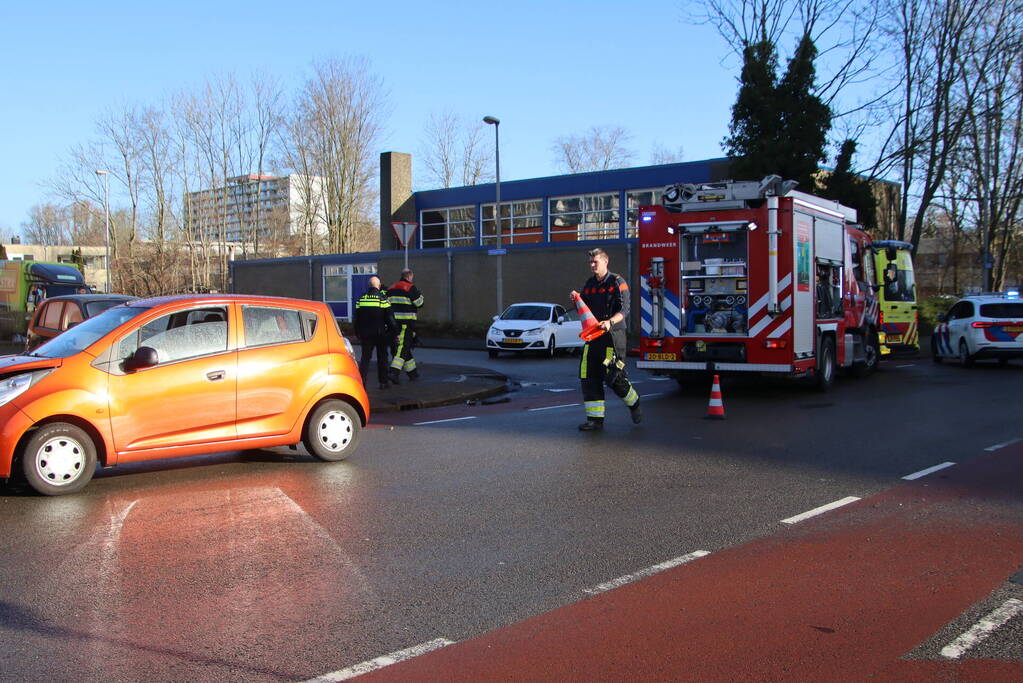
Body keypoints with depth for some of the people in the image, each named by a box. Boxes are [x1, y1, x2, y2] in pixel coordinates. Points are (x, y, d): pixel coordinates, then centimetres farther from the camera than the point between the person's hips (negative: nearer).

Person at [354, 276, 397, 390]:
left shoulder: (361, 299, 4)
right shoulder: (383, 298, -7)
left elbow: (357, 319, 10)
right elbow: (390, 318, -7)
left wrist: (358, 334, 18)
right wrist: (395, 332, 0)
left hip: (366, 334, 2)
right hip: (380, 333, -2)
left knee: (365, 357, 3)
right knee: (382, 357, 10)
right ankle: (383, 382, 14)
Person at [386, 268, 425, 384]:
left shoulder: (391, 289, 14)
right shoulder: (411, 288, -9)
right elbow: (419, 304, -7)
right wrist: (420, 295, 13)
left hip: (393, 321, 8)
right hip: (407, 322, -7)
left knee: (405, 346, 17)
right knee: (403, 347, -9)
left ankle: (413, 372, 25)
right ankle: (394, 372, -22)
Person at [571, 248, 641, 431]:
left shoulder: (617, 282, -6)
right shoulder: (589, 284, 15)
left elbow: (624, 310, -14)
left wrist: (610, 322, -32)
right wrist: (577, 300, -2)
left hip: (613, 335, -6)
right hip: (593, 336, 7)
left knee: (613, 376, -6)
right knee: (589, 377, 0)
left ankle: (634, 404, 22)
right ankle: (595, 419, 6)